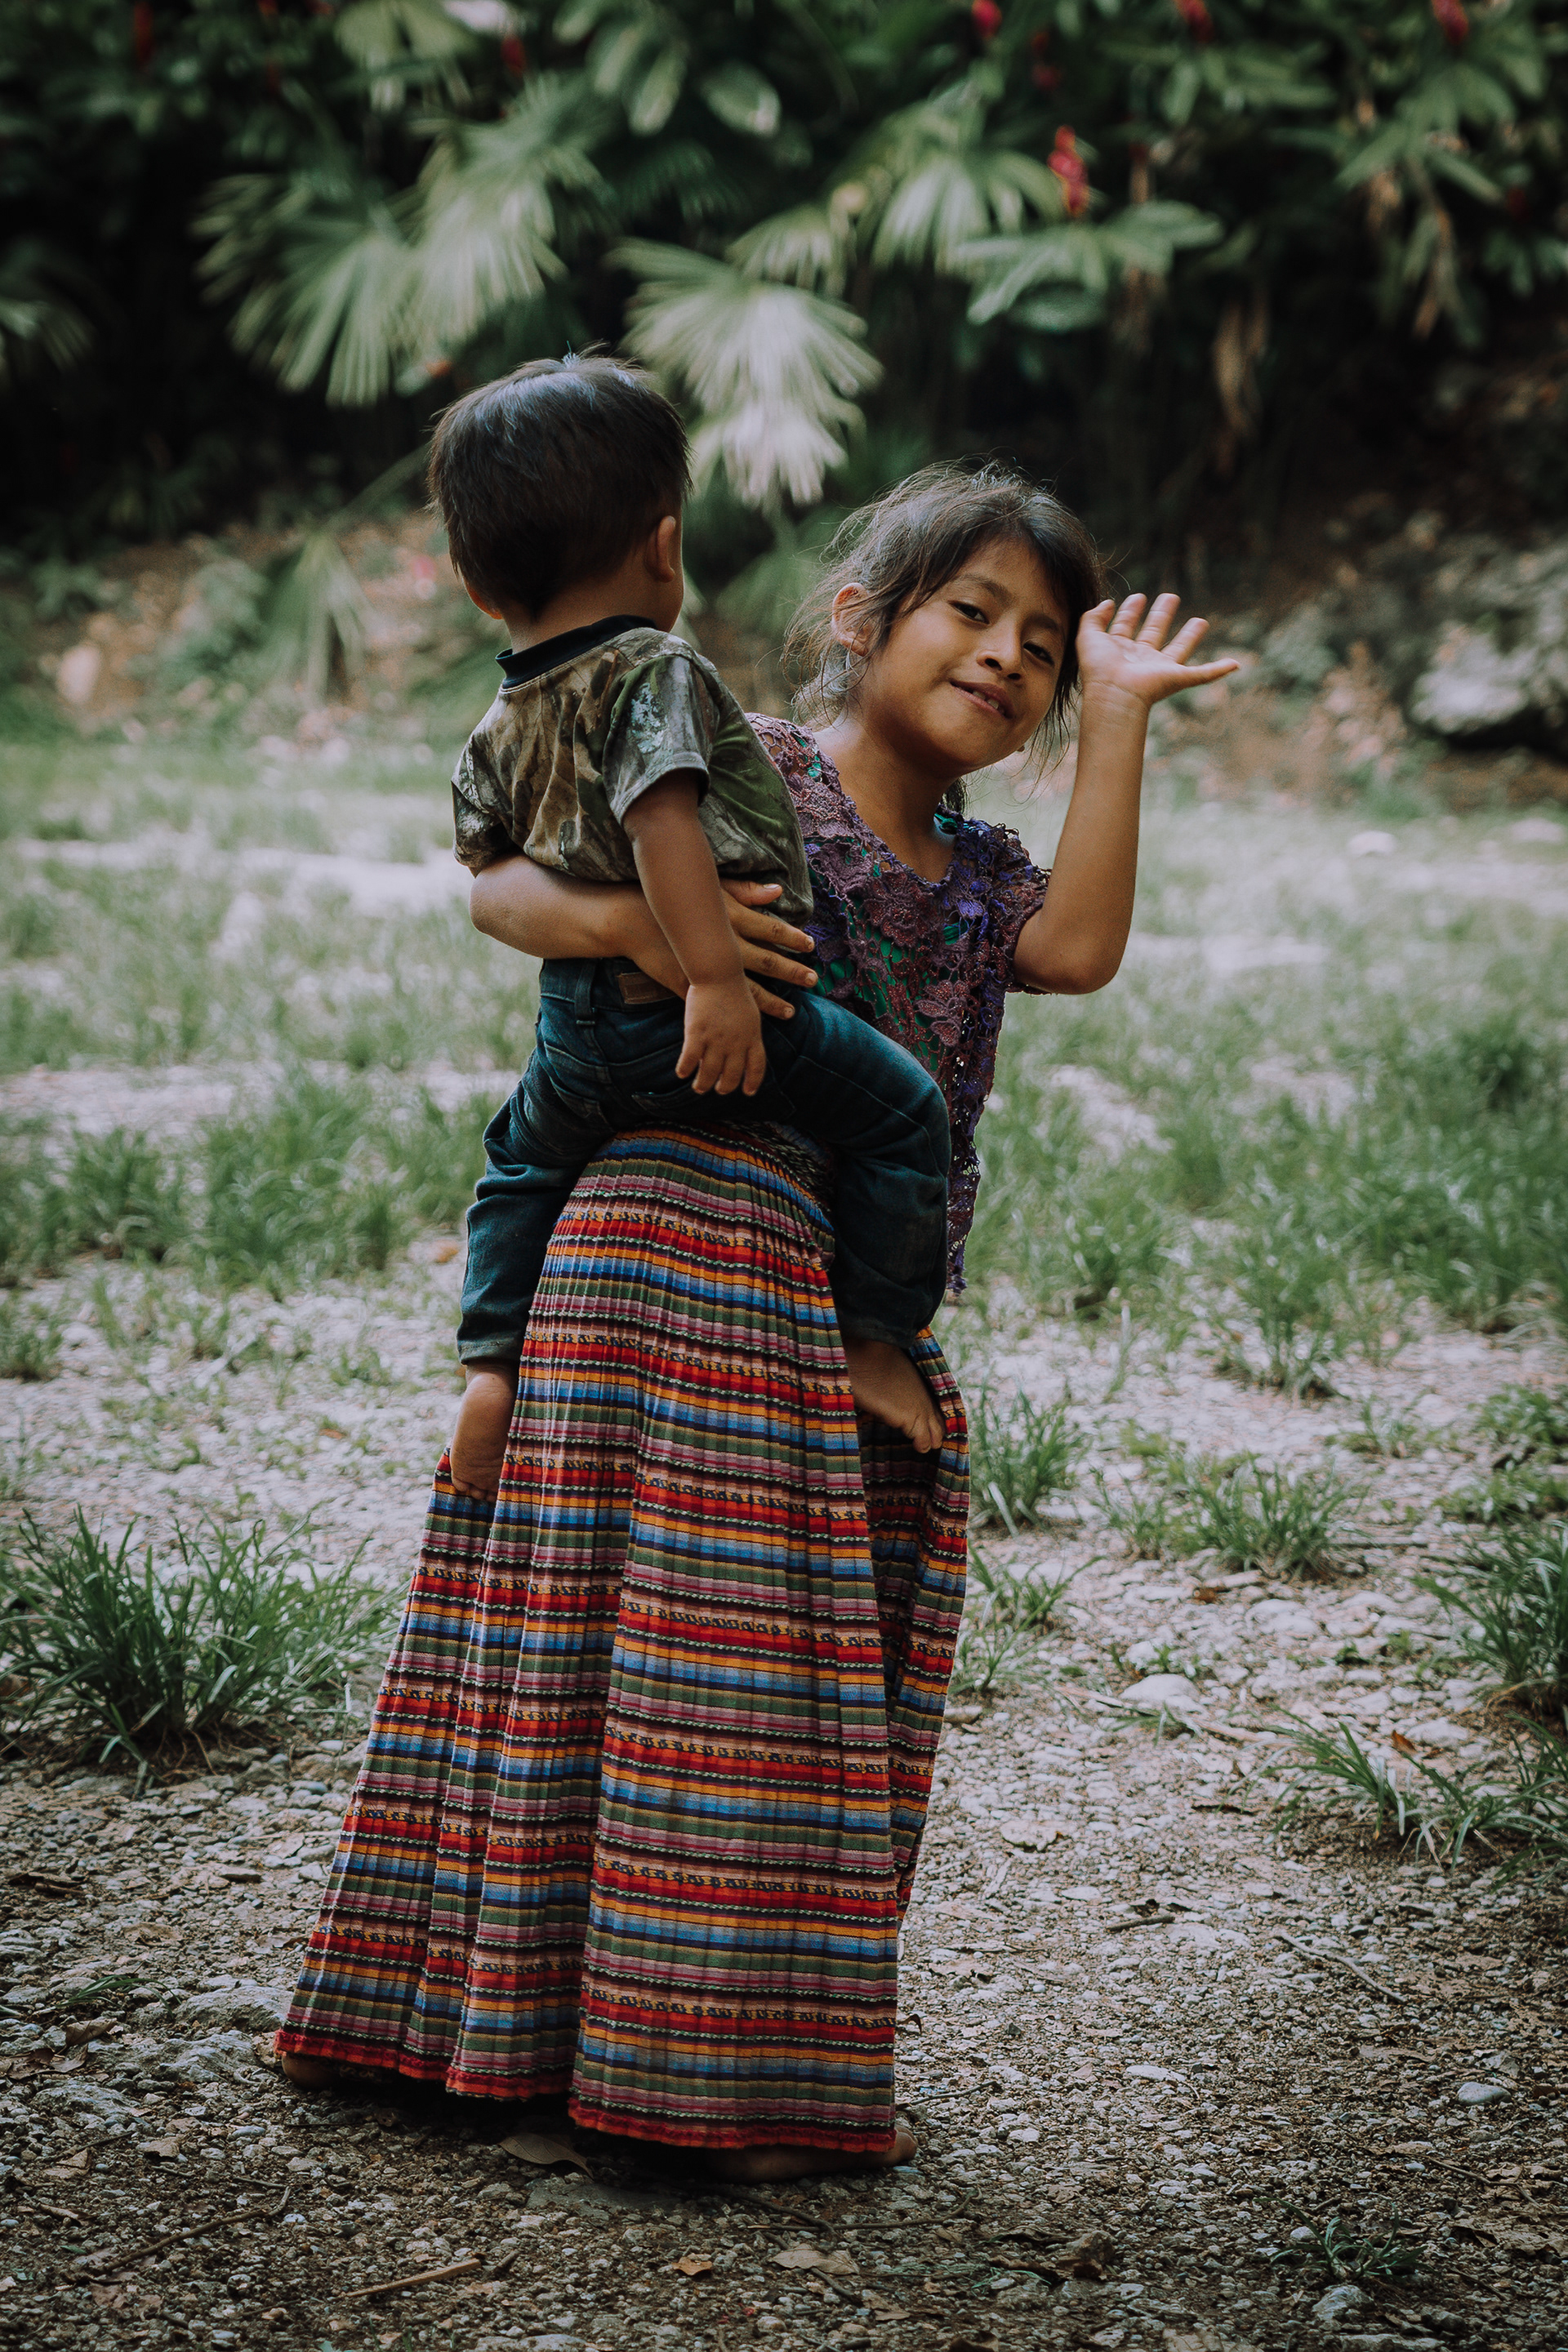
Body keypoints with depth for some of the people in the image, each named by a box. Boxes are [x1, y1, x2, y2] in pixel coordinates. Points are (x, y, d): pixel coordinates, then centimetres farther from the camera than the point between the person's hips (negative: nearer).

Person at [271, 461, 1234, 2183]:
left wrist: (1115, 716, 0)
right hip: (692, 1234, -6)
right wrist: (629, 920, -23)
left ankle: (760, 2062, 18)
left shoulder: (977, 877, 20)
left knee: (807, 1673, 9)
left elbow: (1081, 949, -3)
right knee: (666, 1634, -5)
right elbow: (500, 886, -3)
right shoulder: (745, 774, 3)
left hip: (866, 1314, 7)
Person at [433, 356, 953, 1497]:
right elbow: (663, 814, -25)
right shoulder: (657, 672, -11)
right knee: (902, 1109, 7)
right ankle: (872, 1344, 8)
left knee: (523, 1159, 33)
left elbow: (488, 863, 22)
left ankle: (494, 1365, 20)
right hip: (707, 1016, -7)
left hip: (579, 1026, 7)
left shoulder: (503, 725, 12)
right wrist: (715, 974, -30)